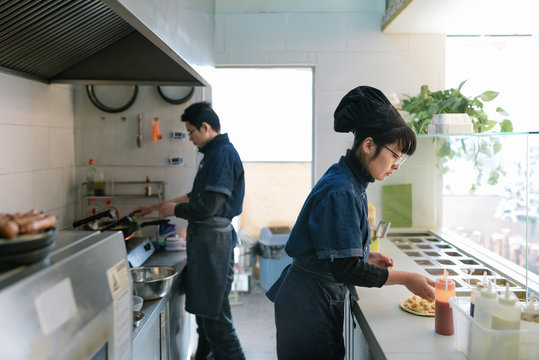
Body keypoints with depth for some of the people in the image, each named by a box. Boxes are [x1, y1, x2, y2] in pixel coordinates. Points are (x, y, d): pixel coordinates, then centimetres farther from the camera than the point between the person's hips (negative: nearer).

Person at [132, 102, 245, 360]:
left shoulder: (223, 154, -17)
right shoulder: (215, 152, 15)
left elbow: (208, 207, -23)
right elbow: (196, 196, 22)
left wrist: (175, 209, -5)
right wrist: (156, 207, 23)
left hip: (212, 239, -10)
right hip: (205, 238, 10)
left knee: (214, 315, -2)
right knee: (204, 311, 19)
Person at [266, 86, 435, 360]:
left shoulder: (351, 183, 6)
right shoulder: (340, 192, -25)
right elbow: (345, 269, -25)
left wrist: (366, 257, 5)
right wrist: (405, 278, -18)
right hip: (310, 306, -9)